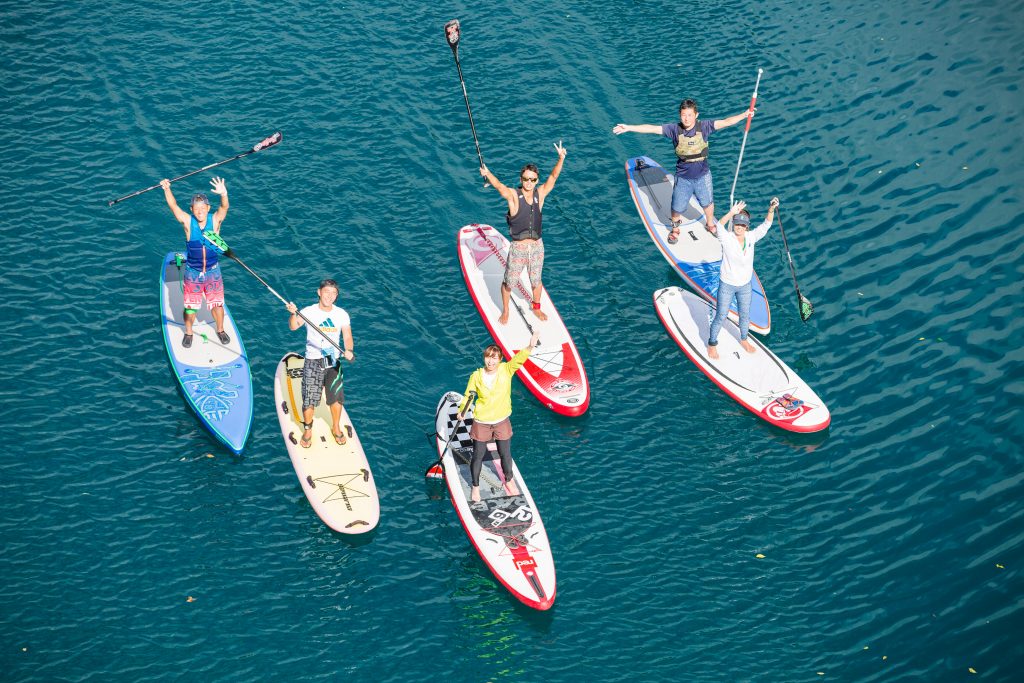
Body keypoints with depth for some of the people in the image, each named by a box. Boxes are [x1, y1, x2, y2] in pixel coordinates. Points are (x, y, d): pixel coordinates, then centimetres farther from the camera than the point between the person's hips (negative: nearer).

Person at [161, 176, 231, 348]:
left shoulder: (215, 221, -14)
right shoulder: (187, 222, -14)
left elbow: (224, 207, -33)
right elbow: (173, 206, -27)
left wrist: (224, 195, -56)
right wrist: (167, 189, -46)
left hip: (213, 272, 0)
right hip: (192, 273, 0)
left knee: (217, 304, 14)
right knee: (190, 306, 12)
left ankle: (220, 330, 39)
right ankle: (188, 332, 36)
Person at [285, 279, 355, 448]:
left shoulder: (341, 314, -2)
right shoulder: (309, 312, -11)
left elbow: (347, 337, -1)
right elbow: (293, 327, -26)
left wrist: (348, 351, -22)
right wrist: (293, 314, -47)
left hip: (333, 362, 3)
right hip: (313, 362, -2)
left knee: (336, 398, 10)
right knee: (309, 400, -2)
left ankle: (336, 428, 33)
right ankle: (307, 431, 20)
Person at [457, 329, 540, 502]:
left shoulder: (506, 370, -15)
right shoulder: (476, 376, -14)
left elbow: (519, 357, -32)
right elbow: (467, 395, -3)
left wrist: (530, 346, -51)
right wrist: (462, 411, -19)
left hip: (502, 421, 1)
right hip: (481, 423, -1)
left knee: (505, 455, 17)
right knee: (478, 456, 12)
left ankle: (509, 481, 44)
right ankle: (475, 486, 35)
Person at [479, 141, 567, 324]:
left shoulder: (540, 194, -3)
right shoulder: (513, 195, -14)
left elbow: (553, 177, -12)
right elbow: (499, 186, -32)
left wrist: (561, 159, -28)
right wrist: (487, 174, -51)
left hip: (537, 247, 3)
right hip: (518, 248, -3)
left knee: (536, 281, 22)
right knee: (509, 282, 11)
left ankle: (536, 307, 46)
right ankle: (505, 311, 35)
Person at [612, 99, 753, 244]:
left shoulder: (704, 127, -13)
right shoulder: (674, 129, -15)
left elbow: (725, 122, -18)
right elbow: (652, 128, -19)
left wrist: (744, 115, -27)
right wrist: (628, 128, -24)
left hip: (702, 175, 1)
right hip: (683, 177, -1)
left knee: (707, 203, 21)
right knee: (677, 207, 11)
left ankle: (710, 225, 49)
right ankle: (675, 229, 40)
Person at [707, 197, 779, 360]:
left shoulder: (751, 237, -9)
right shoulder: (727, 238, -22)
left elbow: (766, 225, -14)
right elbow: (718, 227, -42)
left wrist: (771, 209, -33)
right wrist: (731, 213, -57)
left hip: (745, 285, 4)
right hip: (727, 285, -4)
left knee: (744, 315, 22)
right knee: (721, 316, 11)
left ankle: (743, 340, 48)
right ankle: (712, 344, 31)